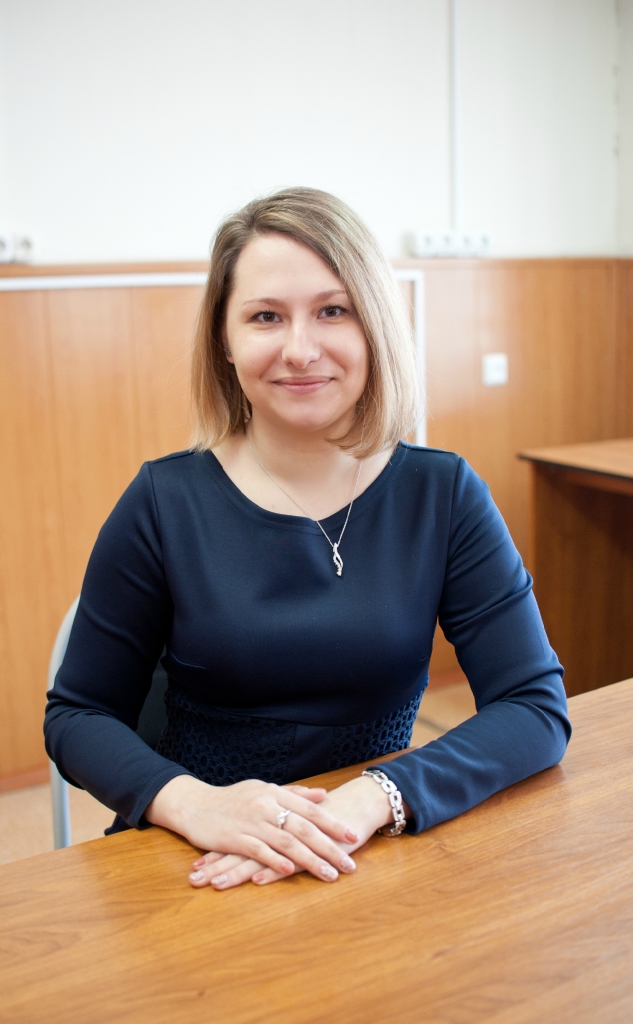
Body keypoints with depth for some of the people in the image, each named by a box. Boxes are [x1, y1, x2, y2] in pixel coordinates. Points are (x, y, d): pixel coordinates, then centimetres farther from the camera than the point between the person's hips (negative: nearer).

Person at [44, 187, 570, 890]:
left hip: (378, 857, 1)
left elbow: (538, 707, -7)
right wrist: (190, 803, -20)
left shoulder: (442, 495, -3)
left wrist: (373, 801, -23)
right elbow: (77, 714, 0)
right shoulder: (166, 502, -6)